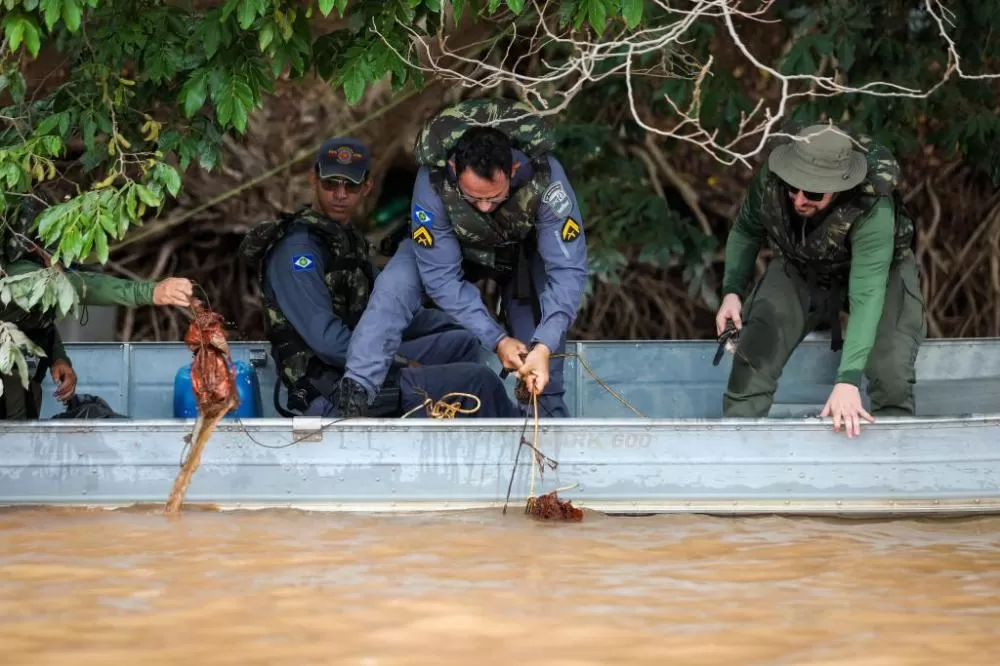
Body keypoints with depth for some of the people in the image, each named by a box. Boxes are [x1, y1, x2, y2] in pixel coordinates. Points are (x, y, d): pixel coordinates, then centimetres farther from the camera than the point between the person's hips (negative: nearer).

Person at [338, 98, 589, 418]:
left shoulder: (545, 177, -39)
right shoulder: (432, 180, -39)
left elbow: (568, 270, -37)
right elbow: (441, 276, -32)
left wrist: (544, 347, -49)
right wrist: (496, 339, -38)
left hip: (523, 249, 1)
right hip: (453, 246, -1)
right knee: (396, 284, -26)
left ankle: (549, 415, 2)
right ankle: (354, 391, -31)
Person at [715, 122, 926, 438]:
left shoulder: (873, 209, -41)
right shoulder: (769, 180, -28)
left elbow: (867, 296, -46)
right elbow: (745, 232, -4)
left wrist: (848, 379, -53)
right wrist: (732, 291, -19)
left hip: (877, 270, -3)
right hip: (800, 269, 3)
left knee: (891, 376, -20)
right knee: (753, 355, -17)